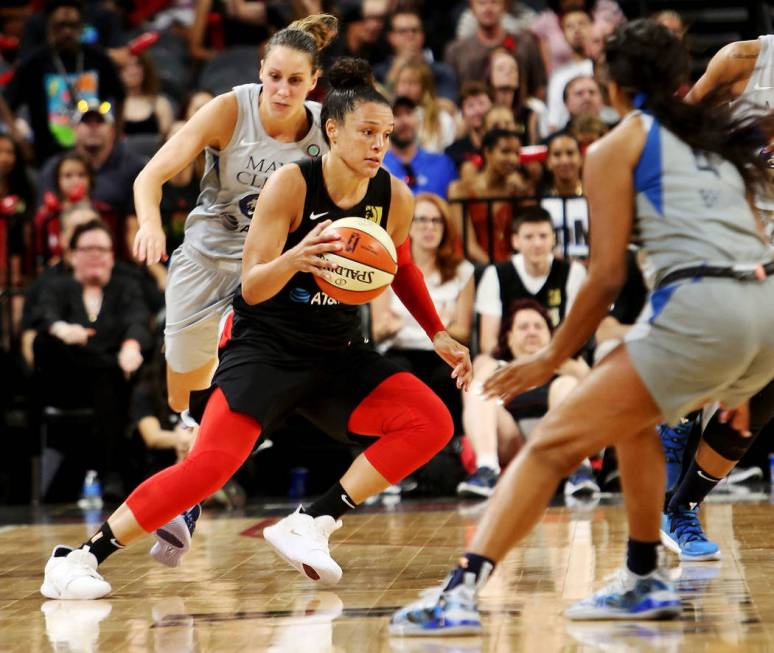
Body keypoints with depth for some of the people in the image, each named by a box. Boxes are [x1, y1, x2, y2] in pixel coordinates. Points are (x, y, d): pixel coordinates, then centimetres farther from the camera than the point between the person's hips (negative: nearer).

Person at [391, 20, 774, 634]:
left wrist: (551, 360, 14)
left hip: (700, 308, -7)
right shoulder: (719, 138, 27)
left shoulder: (617, 146, 9)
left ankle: (461, 592, -18)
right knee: (632, 414, 31)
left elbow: (607, 276, 3)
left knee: (553, 443, -5)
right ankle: (645, 582, 30)